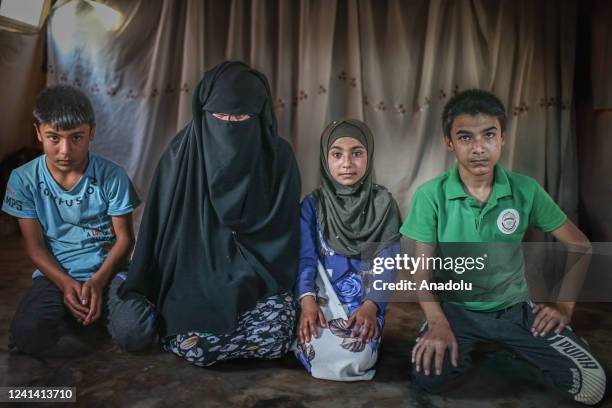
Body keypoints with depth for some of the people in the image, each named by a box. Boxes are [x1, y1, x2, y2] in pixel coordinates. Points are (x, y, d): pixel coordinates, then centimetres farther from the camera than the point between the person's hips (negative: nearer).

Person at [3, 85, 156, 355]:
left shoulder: (112, 176, -9)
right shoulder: (24, 179, -4)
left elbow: (124, 237, -3)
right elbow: (34, 244, 0)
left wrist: (98, 281, -17)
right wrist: (65, 284, -15)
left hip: (107, 271, -1)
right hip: (56, 274, 2)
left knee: (136, 334, -25)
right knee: (27, 336, -26)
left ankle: (102, 305, 8)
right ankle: (94, 310, 3)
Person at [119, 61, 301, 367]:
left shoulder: (278, 158, -7)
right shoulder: (181, 155, -7)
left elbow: (283, 234, -2)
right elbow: (160, 228, -1)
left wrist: (244, 282, -11)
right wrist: (144, 294, -2)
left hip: (258, 279, 1)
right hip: (195, 275, 0)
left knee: (274, 339, -23)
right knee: (196, 346, -22)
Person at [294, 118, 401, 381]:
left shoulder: (383, 203, 0)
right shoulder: (313, 204, 2)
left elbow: (387, 263, -5)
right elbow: (306, 257, -5)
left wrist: (371, 306, -21)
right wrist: (307, 299, -23)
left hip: (366, 298, 0)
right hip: (323, 295, 1)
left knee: (355, 355, -27)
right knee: (316, 351, -26)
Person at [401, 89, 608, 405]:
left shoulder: (526, 190, -8)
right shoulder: (431, 195, -13)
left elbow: (579, 245, 4)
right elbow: (423, 269, -9)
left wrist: (565, 304, -3)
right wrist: (437, 322, -24)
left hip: (514, 307, 2)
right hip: (454, 307, -1)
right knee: (431, 376, -28)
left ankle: (509, 346, 15)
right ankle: (466, 349, 7)